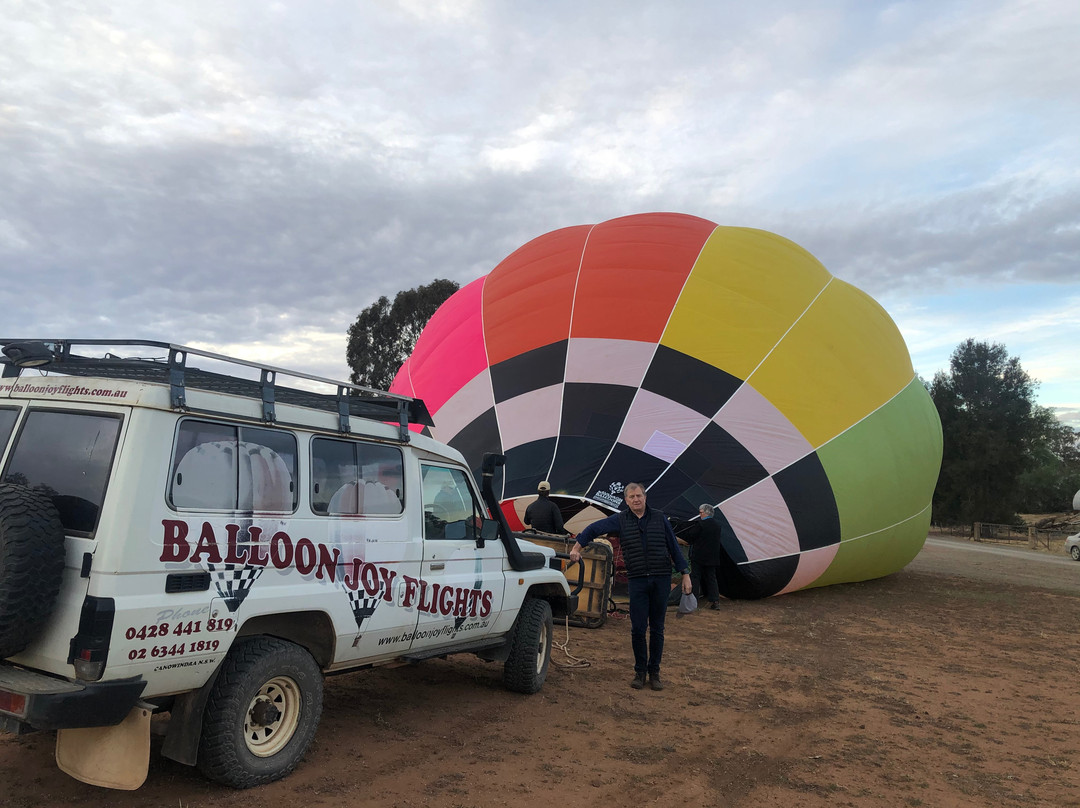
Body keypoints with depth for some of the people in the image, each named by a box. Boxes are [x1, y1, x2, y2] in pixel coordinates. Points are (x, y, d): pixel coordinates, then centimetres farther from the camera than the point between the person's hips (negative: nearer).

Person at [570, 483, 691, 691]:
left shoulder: (659, 519, 7)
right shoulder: (620, 520, 4)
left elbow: (674, 547, 9)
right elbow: (594, 529, 1)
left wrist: (685, 574, 7)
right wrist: (577, 547, -11)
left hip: (661, 579, 1)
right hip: (637, 580, -1)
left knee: (657, 628, 6)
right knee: (638, 629, -1)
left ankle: (654, 672, 18)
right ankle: (640, 671, 16)